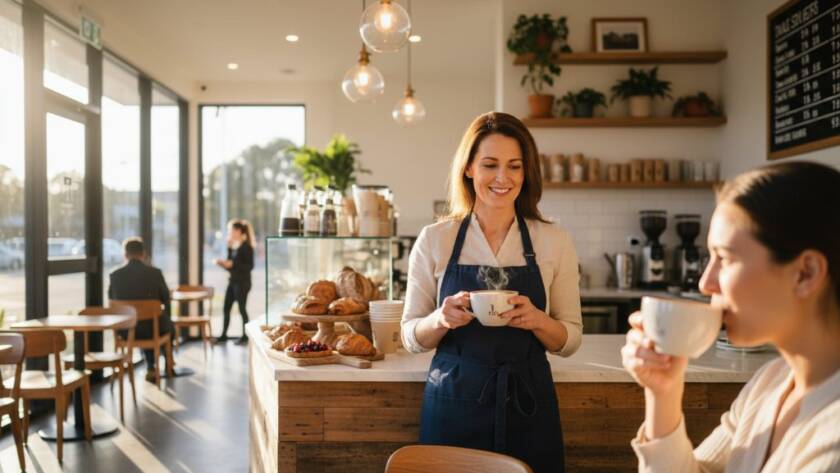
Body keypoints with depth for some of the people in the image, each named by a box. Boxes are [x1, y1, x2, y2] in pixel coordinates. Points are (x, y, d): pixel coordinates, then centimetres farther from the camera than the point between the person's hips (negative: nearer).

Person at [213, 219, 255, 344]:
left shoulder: (246, 247, -12)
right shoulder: (233, 246, 8)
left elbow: (250, 266, -16)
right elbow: (230, 265, 14)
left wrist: (232, 264, -20)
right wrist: (222, 263, -4)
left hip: (242, 282, -8)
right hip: (232, 281, 8)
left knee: (242, 309, 0)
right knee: (226, 308, 9)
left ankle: (245, 336, 12)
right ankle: (224, 335, 19)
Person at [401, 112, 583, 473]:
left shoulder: (554, 242, -2)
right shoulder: (434, 240, -3)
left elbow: (569, 341, 3)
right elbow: (411, 337, 1)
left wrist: (537, 319, -17)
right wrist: (441, 320, -19)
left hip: (527, 405, 1)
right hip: (453, 402, 0)